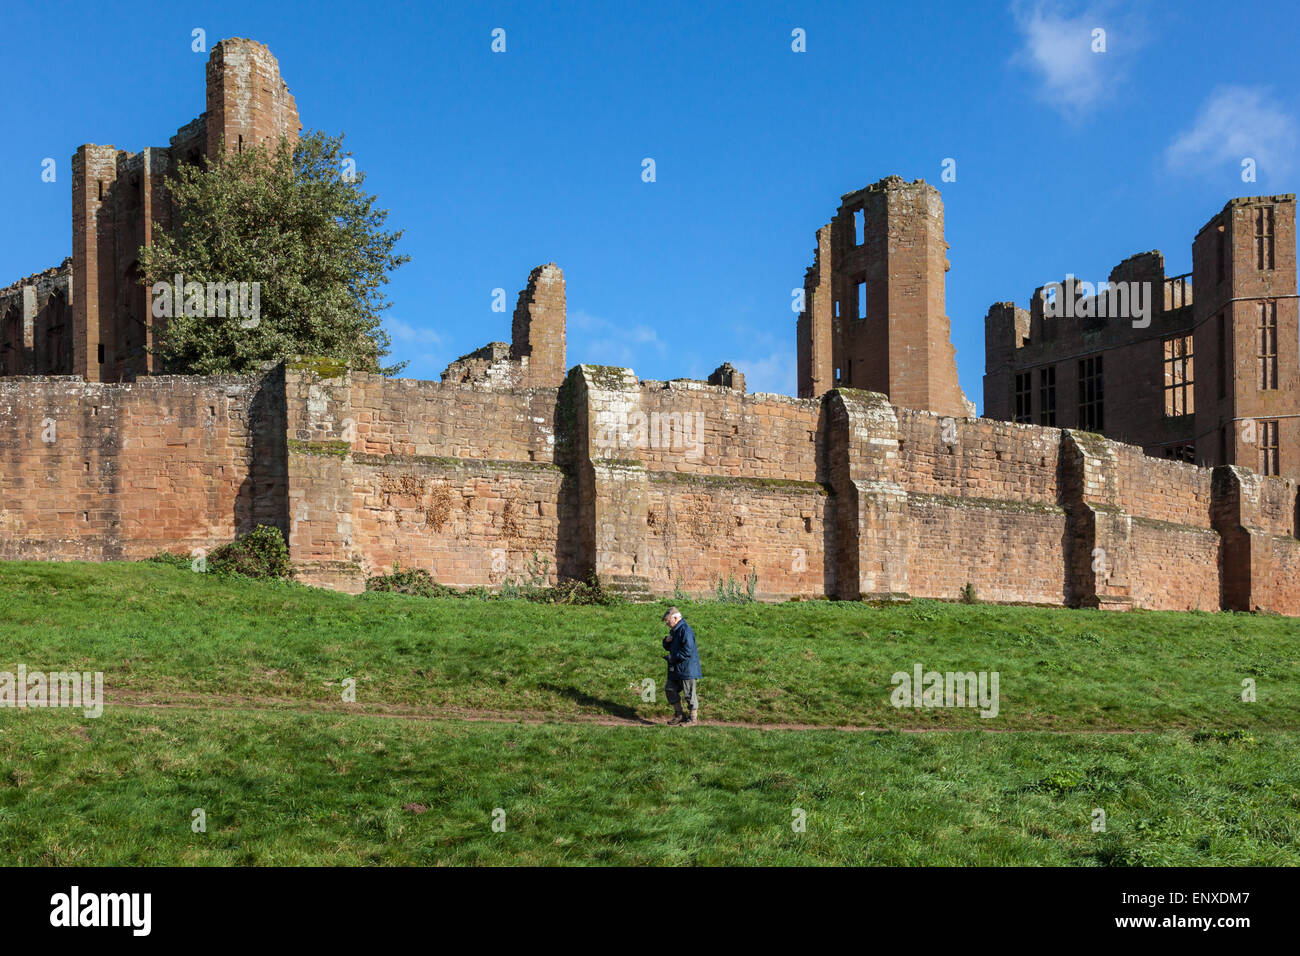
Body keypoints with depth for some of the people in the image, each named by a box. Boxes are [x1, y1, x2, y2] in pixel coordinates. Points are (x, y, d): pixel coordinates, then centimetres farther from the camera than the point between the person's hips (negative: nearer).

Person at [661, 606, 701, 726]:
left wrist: (672, 658, -18)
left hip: (687, 668, -10)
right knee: (670, 689, 12)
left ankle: (693, 718, 12)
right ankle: (679, 714, 23)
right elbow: (668, 648, 23)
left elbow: (687, 651, -24)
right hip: (676, 669, 10)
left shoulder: (685, 630, -18)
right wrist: (667, 641, 0)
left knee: (689, 693, 0)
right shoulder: (674, 631, 14)